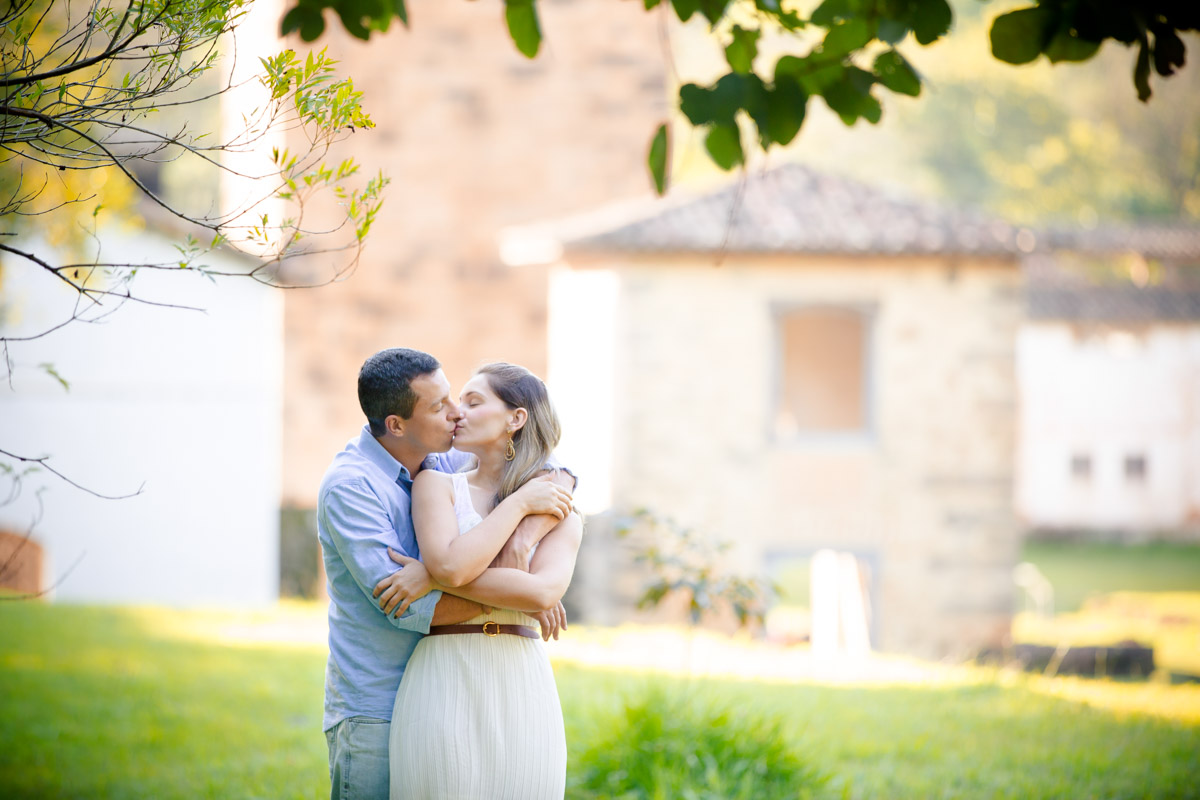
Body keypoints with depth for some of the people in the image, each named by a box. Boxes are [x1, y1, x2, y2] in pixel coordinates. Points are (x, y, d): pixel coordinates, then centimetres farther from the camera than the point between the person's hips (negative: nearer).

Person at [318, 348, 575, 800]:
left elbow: (559, 480, 6)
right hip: (374, 714, -6)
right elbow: (405, 608, -24)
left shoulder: (443, 465, 5)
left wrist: (526, 533, -19)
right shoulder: (349, 486, -15)